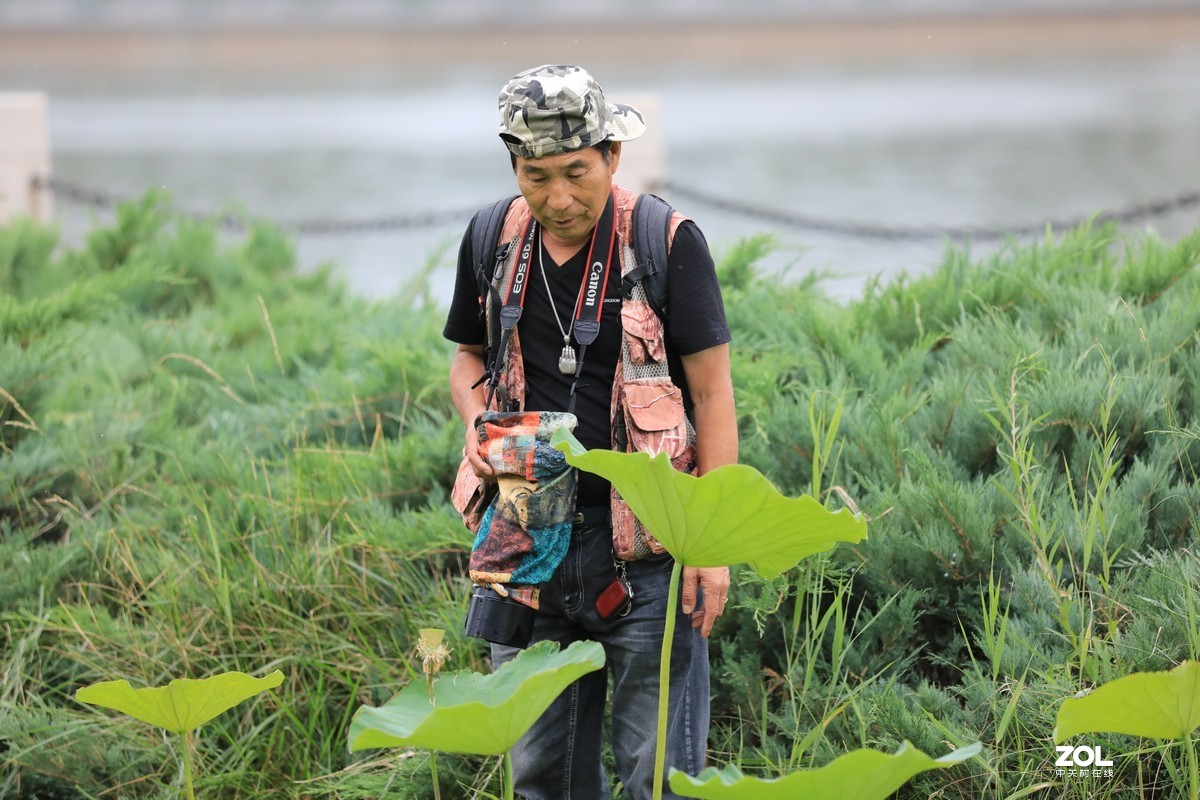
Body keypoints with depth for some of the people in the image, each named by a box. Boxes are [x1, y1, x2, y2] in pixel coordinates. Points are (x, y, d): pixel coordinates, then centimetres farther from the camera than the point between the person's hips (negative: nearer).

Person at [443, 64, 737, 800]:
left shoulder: (668, 242, -9)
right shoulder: (494, 239, 4)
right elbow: (469, 353, 21)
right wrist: (478, 423, -2)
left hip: (643, 543, -5)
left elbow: (713, 393, -7)